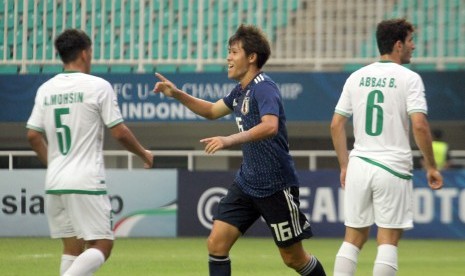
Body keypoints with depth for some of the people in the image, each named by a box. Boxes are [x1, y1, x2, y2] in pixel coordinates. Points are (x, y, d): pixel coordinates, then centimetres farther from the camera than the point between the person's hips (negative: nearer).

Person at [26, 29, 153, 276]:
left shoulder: (45, 89, 8)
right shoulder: (98, 86, -7)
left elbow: (33, 135, 10)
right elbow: (119, 133, -6)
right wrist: (144, 154, 11)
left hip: (55, 182, 6)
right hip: (86, 182, -6)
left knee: (72, 247, 12)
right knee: (101, 246, -3)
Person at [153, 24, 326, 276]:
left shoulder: (263, 88, -17)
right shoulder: (240, 91, 11)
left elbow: (270, 126, -35)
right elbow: (212, 111, 28)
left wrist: (230, 140, -44)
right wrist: (177, 94, 15)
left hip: (276, 186, -8)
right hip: (246, 182, 8)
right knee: (216, 243, -5)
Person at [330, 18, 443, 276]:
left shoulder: (356, 77, 9)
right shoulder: (409, 78, -6)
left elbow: (336, 125, 9)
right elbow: (419, 125, -15)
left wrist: (344, 165, 17)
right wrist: (431, 166, -5)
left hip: (359, 165, 5)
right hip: (393, 168, -5)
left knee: (353, 238, 10)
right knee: (388, 240, -1)